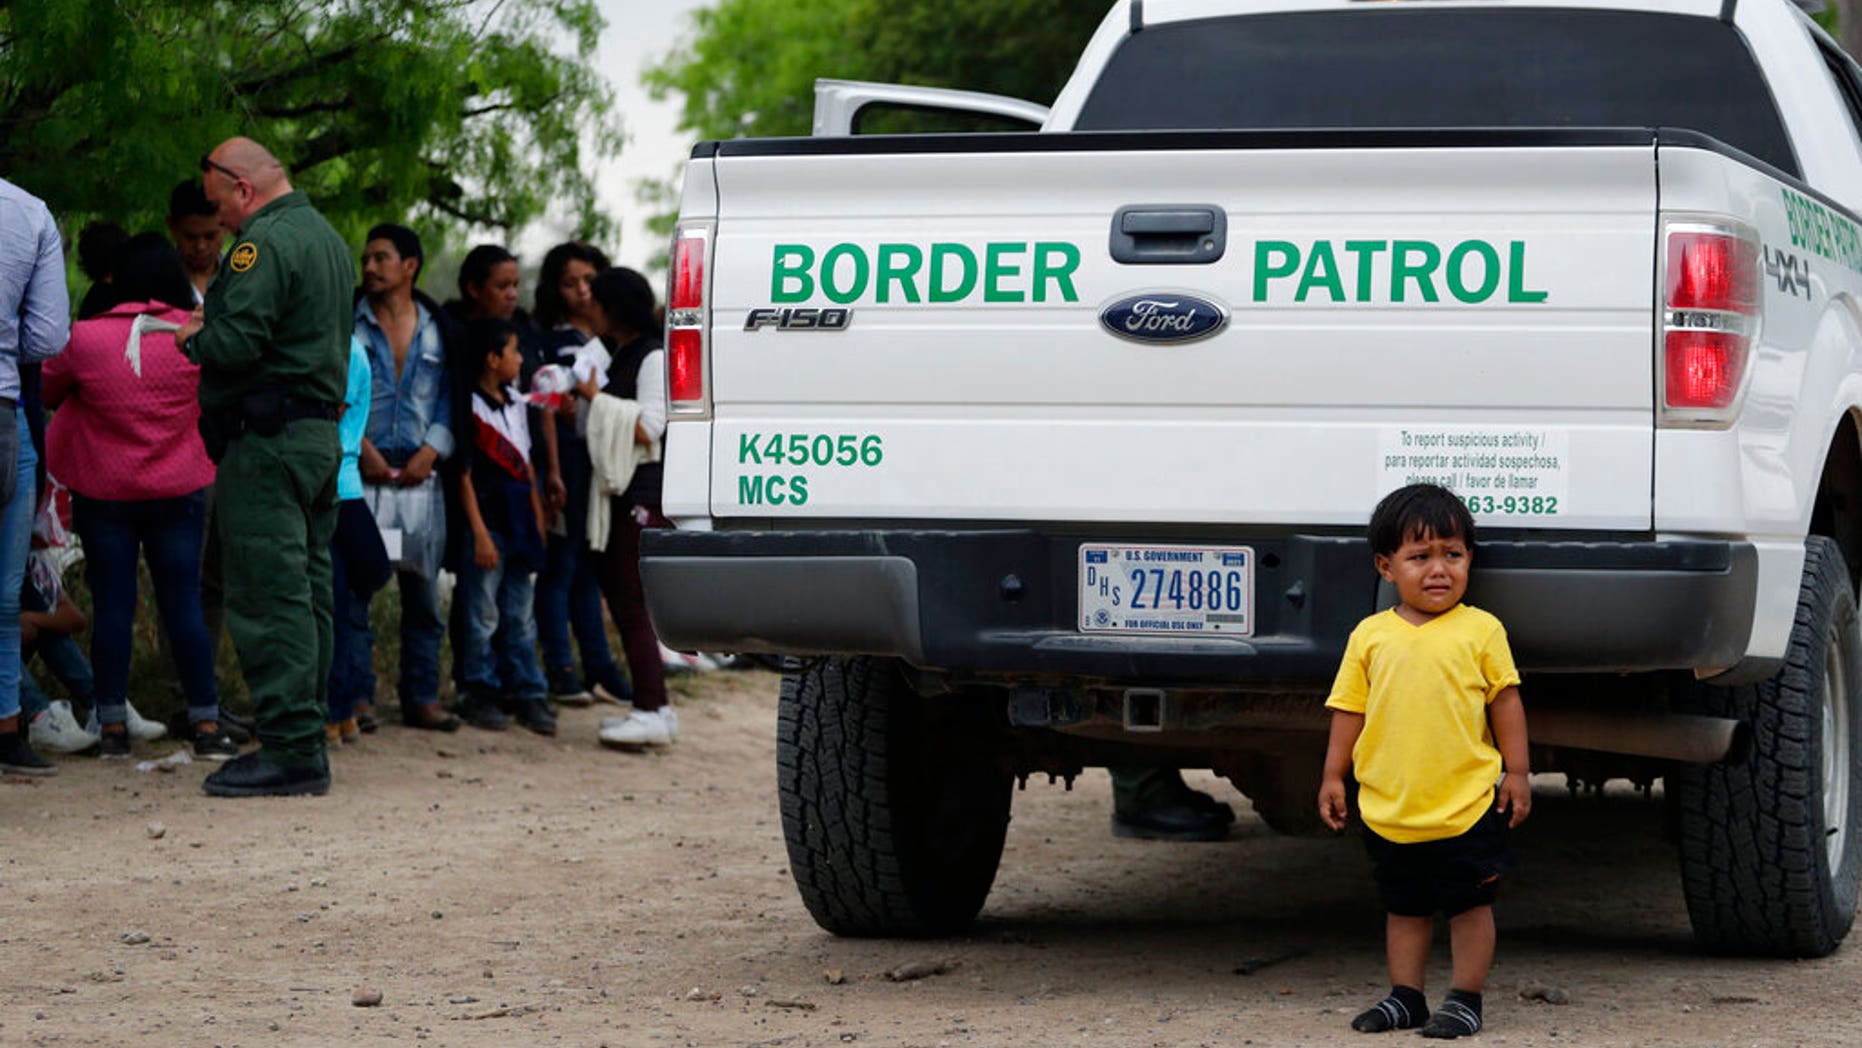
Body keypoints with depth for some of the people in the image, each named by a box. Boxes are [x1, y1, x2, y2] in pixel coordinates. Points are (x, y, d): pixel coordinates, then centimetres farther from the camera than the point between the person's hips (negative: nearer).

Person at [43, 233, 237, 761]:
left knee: (111, 604, 4)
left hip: (103, 494, -1)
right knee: (183, 604, 4)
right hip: (179, 493, 1)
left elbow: (47, 391, 6)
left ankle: (113, 725, 6)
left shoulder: (86, 338, -10)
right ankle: (206, 723, 5)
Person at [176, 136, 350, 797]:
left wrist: (193, 338, -1)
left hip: (267, 442, -10)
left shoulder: (266, 242, -13)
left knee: (267, 596, -9)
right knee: (306, 590, 11)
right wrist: (211, 323, 17)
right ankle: (304, 739, 14)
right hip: (322, 432, 10)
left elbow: (234, 343, -22)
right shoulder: (326, 237, 19)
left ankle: (290, 751, -11)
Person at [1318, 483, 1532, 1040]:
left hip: (1467, 806, -2)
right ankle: (1405, 996, 25)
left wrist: (1516, 771, 0)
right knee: (1405, 908, 15)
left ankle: (1465, 998, 15)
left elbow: (1505, 701, 2)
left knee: (1470, 905, 5)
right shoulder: (1370, 636, 3)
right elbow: (1350, 709, 8)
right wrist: (1333, 775, 5)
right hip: (1390, 808, 2)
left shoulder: (1480, 630, -2)